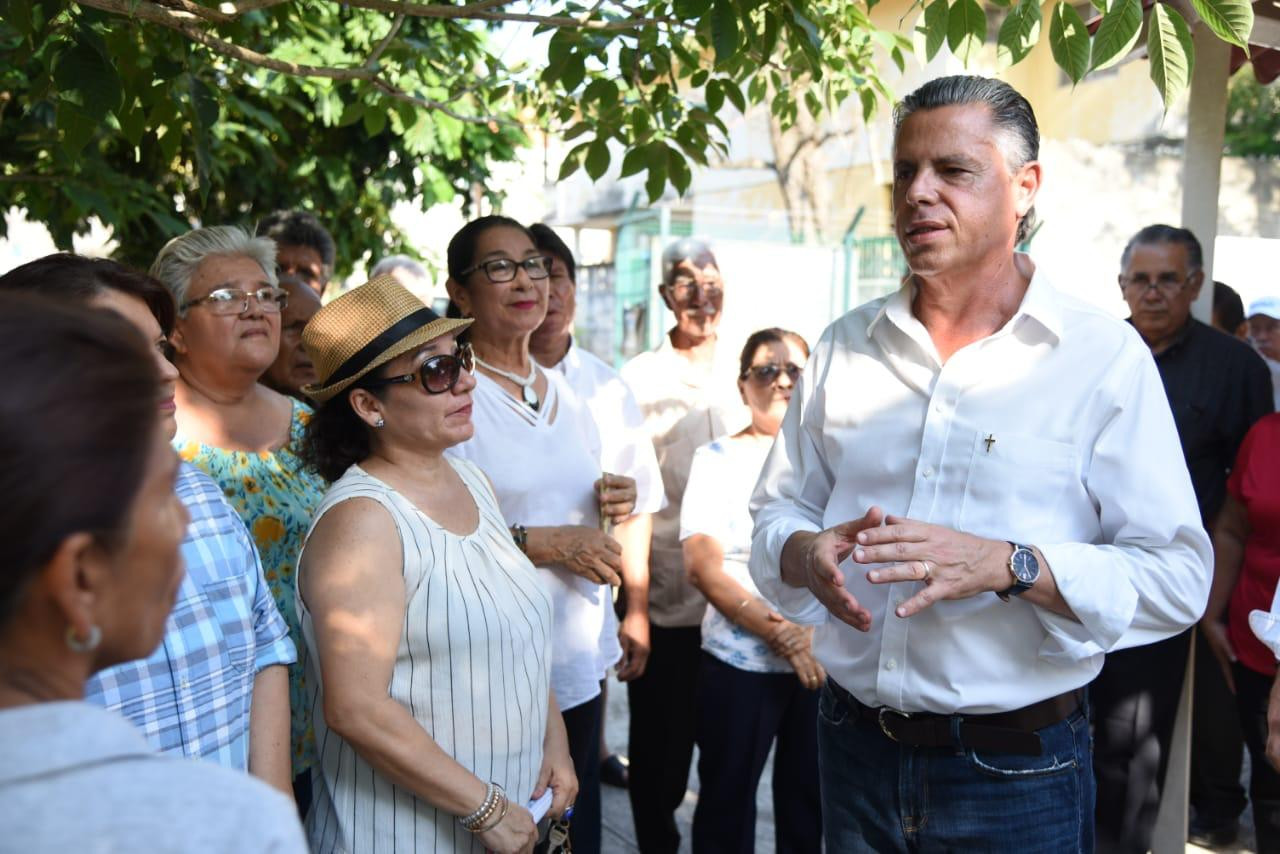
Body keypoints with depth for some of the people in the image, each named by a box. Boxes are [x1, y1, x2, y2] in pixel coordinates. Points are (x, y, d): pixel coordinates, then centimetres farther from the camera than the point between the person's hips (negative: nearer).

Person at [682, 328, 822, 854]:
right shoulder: (717, 460, 1)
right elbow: (703, 566, -8)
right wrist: (778, 632, -16)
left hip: (826, 660, 2)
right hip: (740, 663, -2)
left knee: (810, 797, 8)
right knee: (727, 797, 8)